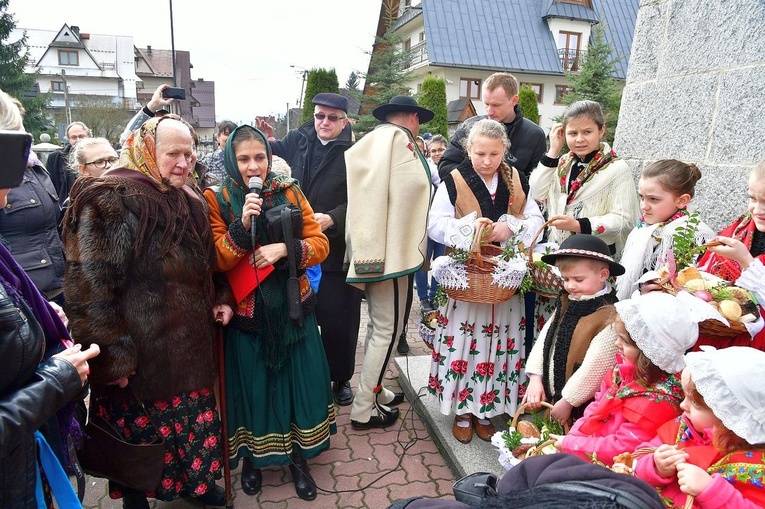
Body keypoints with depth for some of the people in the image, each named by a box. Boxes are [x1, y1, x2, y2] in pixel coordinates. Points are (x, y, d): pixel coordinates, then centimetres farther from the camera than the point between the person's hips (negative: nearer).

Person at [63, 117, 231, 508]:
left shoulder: (186, 200, 8)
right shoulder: (112, 202, -17)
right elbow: (90, 285, -21)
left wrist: (218, 300, 7)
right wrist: (112, 357, -21)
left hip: (189, 346, 7)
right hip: (142, 354, -7)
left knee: (195, 420, 20)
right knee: (140, 433, 13)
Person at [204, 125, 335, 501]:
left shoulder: (289, 192, 1)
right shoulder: (218, 200, -4)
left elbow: (320, 243, -1)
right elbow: (216, 262, -10)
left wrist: (285, 249, -18)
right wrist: (242, 225, -25)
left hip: (293, 308, 2)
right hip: (247, 312, -2)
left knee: (298, 381, 9)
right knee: (253, 384, 10)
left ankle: (298, 457, 31)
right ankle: (251, 457, 36)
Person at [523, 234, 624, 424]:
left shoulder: (608, 317, -22)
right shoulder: (566, 304, 2)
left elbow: (594, 368, -22)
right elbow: (545, 339, 3)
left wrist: (567, 401, -15)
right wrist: (535, 378, -6)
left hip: (582, 408, -7)